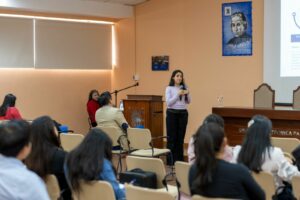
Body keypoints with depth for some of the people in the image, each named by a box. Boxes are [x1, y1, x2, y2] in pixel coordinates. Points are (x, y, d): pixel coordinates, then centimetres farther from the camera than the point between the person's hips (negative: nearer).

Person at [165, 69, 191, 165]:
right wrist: (178, 94, -19)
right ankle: (170, 160, 5)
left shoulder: (184, 87, 8)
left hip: (183, 113, 3)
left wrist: (187, 94, -10)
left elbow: (188, 102, 9)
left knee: (181, 137, 6)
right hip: (172, 113, -3)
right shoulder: (169, 88, -3)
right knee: (171, 137, -2)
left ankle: (179, 159, 14)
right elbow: (168, 103, -11)